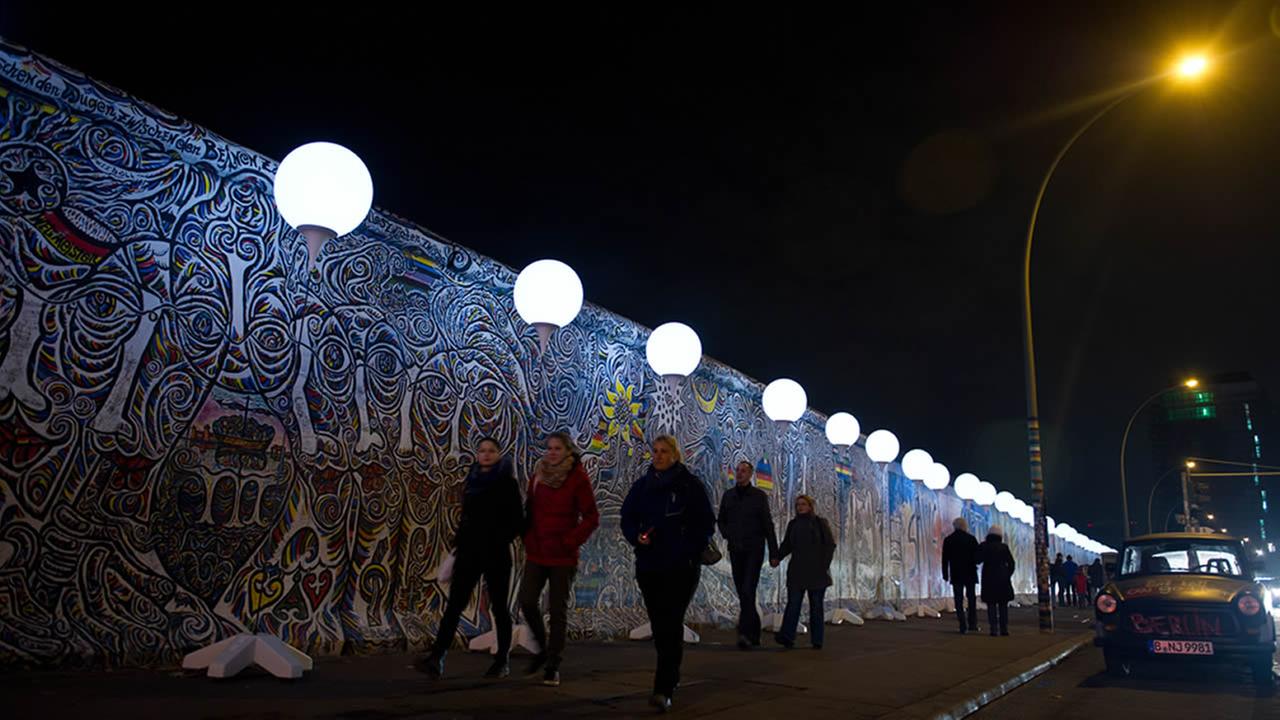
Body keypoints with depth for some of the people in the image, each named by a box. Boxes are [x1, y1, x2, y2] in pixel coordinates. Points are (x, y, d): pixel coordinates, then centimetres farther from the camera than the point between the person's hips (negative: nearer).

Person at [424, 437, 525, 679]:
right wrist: (459, 541, 10)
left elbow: (517, 521, -5)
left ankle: (502, 661, 16)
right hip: (469, 550, 4)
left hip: (496, 553, -4)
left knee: (499, 606, 5)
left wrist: (499, 539, -12)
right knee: (455, 602, -7)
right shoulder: (471, 480, 11)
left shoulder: (507, 482, -3)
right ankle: (437, 656, -14)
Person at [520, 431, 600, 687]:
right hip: (536, 553, 4)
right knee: (527, 601, -4)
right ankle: (542, 647, 22)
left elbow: (592, 518, -7)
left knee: (558, 609, 1)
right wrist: (528, 539, 6)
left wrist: (569, 542, -12)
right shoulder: (539, 474, 6)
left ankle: (552, 667, 13)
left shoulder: (578, 478, -7)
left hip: (563, 556, -4)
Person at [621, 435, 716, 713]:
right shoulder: (641, 485, 9)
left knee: (671, 625, -10)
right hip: (648, 566, 4)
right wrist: (637, 537, -9)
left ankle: (664, 690, -12)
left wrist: (690, 550, -15)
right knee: (658, 625, 11)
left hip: (681, 568, -4)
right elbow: (627, 519, 12)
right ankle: (670, 676, 30)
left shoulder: (690, 485, -2)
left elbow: (706, 524, -1)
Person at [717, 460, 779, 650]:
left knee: (748, 591, -16)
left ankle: (745, 634, -22)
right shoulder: (728, 495, 9)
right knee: (742, 593, 8)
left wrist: (774, 553, -3)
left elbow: (768, 526, 0)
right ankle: (754, 633, 19)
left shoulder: (759, 496, -1)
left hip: (754, 549, -4)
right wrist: (728, 536, -3)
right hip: (735, 550, 4)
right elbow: (720, 521, 17)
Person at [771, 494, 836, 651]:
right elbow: (786, 545, 12)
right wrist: (777, 558, -5)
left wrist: (825, 566, -10)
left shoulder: (820, 523, 2)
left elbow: (830, 544, -1)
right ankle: (787, 637, -18)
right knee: (793, 603, -9)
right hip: (797, 571, 2)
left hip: (816, 572, -2)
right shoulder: (793, 524, 11)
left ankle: (817, 640, 9)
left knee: (816, 605, 3)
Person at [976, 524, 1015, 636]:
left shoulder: (984, 546, -2)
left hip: (989, 577, -2)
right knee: (1003, 604, 9)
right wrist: (1008, 575, 12)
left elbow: (978, 560, -1)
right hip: (1003, 578, 2)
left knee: (991, 604, 0)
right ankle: (1004, 628, 5)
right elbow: (1011, 563, 3)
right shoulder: (1004, 547, 3)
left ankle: (994, 629, -7)